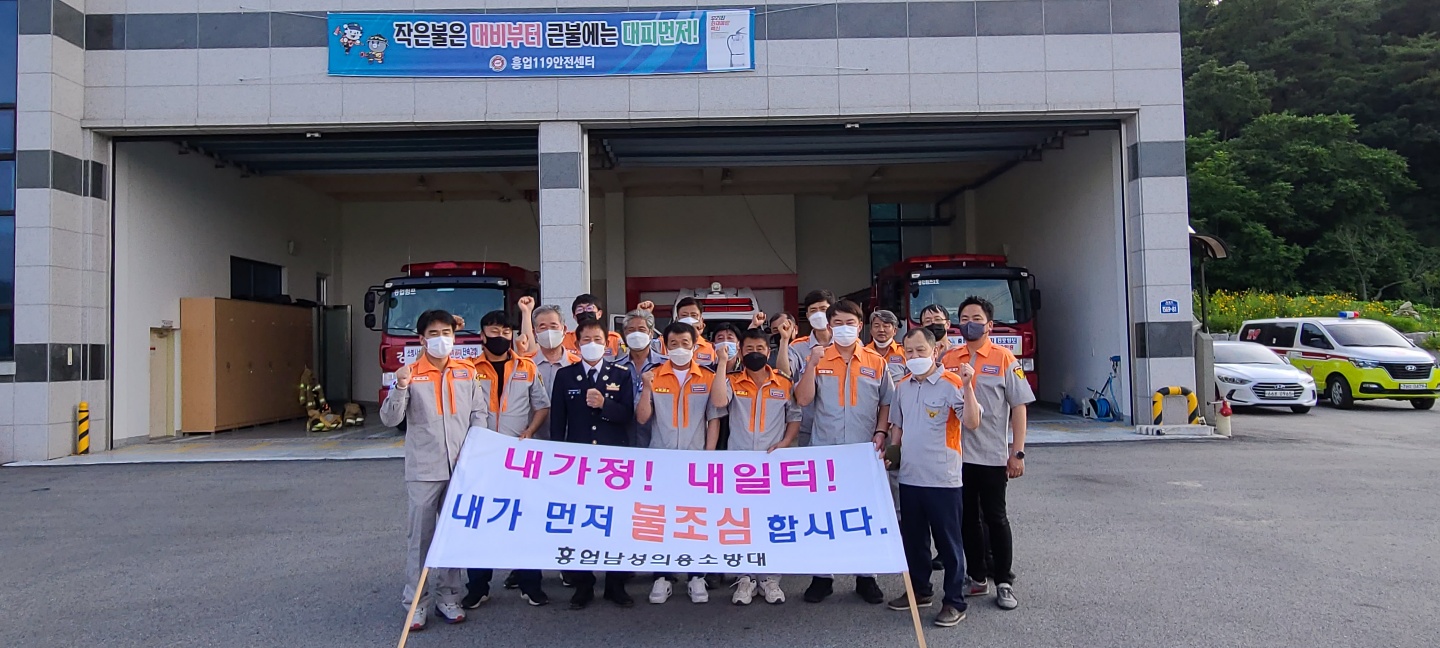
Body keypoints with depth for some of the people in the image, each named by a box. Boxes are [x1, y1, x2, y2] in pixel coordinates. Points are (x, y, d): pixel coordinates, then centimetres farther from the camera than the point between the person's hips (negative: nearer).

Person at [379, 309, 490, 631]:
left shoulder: (468, 372, 7)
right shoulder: (410, 374, 0)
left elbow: (480, 413, 10)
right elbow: (390, 419, -5)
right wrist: (400, 388, -21)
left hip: (461, 466, 2)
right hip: (423, 469, -2)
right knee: (420, 535, 2)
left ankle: (448, 596, 20)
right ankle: (416, 601, 11)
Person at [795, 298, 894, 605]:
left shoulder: (876, 362, 4)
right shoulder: (817, 358, 2)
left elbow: (887, 403, 9)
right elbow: (803, 399, -6)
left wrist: (880, 434, -3)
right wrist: (811, 364, -15)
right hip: (824, 451, 0)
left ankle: (865, 576, 21)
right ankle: (822, 575, 18)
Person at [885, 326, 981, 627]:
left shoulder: (951, 384, -11)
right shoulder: (902, 386, 8)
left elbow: (972, 423, -21)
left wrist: (967, 387, -29)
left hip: (943, 478, -6)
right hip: (909, 477, 6)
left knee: (948, 541, 3)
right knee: (912, 538, 17)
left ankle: (954, 602, 14)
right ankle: (920, 590, 33)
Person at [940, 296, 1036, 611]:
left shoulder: (1004, 358, -3)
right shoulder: (948, 359, 5)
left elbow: (1018, 406, -4)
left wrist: (1017, 453, -8)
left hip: (992, 455, -3)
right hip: (956, 454, 3)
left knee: (995, 518, 5)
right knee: (967, 518, 11)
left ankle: (1004, 583, 15)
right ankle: (977, 577, 23)